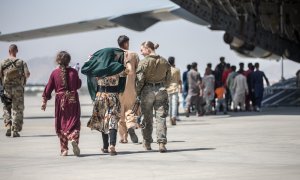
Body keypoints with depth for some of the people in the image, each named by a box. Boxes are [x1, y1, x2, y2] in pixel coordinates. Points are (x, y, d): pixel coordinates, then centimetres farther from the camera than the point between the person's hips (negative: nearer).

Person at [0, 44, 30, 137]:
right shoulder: (21, 62, -2)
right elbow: (27, 74, -11)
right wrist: (24, 78, 11)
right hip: (18, 89, 0)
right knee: (17, 110, 6)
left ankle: (8, 127, 0)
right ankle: (15, 131, 2)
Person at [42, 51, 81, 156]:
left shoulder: (55, 73, -3)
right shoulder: (73, 72, -2)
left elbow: (48, 88, 1)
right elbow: (78, 85, 10)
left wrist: (44, 101, 9)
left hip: (60, 100, 0)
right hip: (73, 100, 0)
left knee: (61, 124, 10)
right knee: (74, 122, 4)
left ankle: (64, 149, 9)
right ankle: (74, 139, -26)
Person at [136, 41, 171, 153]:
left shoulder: (144, 62, -9)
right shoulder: (165, 62, 6)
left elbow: (139, 80, -10)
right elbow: (168, 79, 11)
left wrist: (137, 93, 2)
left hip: (147, 91, -3)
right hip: (161, 91, 3)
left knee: (147, 118, 10)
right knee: (161, 118, 1)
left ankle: (147, 143, 19)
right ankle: (162, 143, -11)